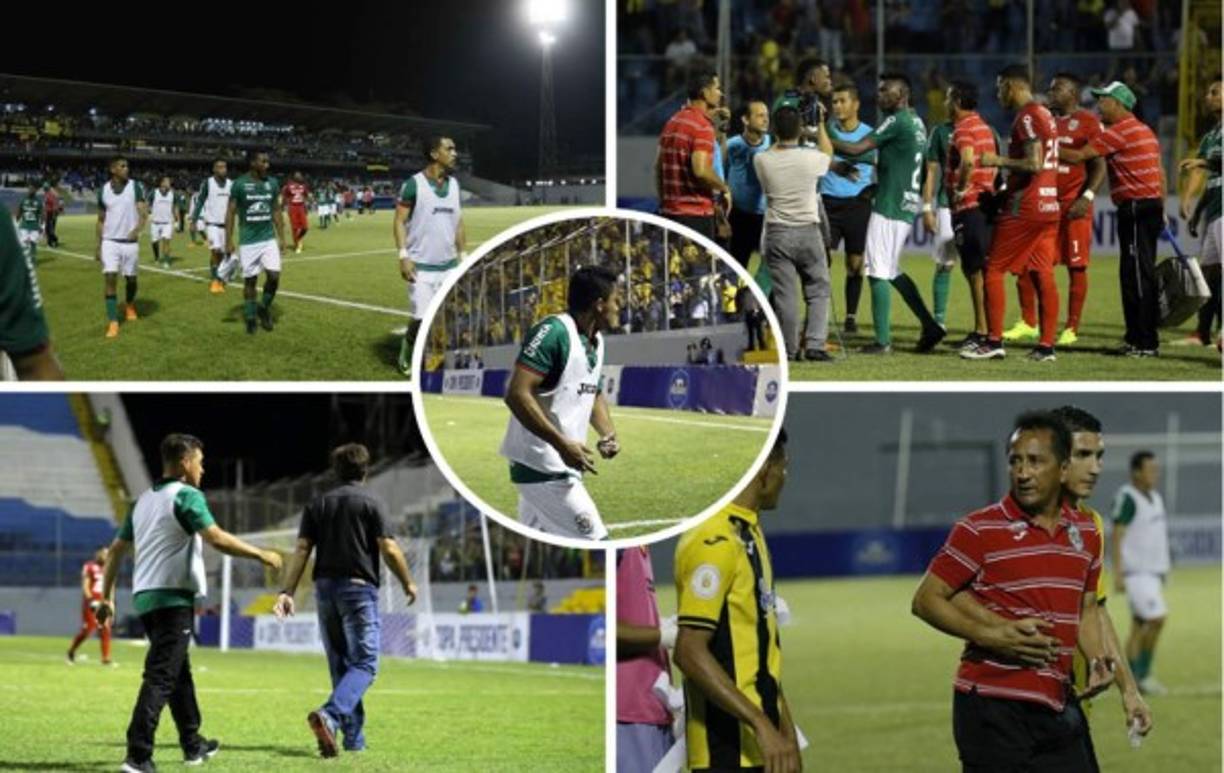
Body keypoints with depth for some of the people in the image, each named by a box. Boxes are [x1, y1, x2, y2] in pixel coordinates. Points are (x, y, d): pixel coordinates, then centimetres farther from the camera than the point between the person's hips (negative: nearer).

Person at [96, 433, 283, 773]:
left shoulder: (144, 500, 16)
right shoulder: (187, 496, -9)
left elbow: (116, 549, 19)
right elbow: (216, 538, -21)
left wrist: (107, 597, 24)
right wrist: (262, 555, -12)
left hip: (144, 597, 9)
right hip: (173, 598, -9)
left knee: (179, 672, 21)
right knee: (160, 677, -11)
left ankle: (193, 744, 31)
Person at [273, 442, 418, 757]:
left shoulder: (317, 505, 10)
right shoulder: (371, 504, -2)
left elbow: (302, 550, 3)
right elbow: (389, 549, -7)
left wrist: (287, 591, -1)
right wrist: (407, 582, 7)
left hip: (325, 589, 5)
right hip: (359, 589, -5)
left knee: (340, 664, 13)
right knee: (365, 663, -5)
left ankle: (354, 735, 14)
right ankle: (329, 714, -30)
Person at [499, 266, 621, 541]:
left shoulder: (596, 341, 12)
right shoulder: (553, 332, -17)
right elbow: (517, 394, -24)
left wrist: (608, 434, 7)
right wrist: (562, 444, -27)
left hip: (563, 466, 10)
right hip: (542, 467, -10)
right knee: (594, 544, -11)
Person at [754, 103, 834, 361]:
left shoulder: (762, 161, -7)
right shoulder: (811, 158, -9)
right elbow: (828, 153, 16)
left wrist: (780, 137, 23)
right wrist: (820, 125, 25)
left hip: (777, 234, 1)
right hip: (807, 232, -1)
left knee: (784, 293, 4)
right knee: (818, 290, 8)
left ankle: (790, 349, 5)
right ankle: (814, 344, -4)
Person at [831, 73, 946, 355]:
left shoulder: (897, 121, -13)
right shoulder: (916, 122, 15)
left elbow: (857, 149, -18)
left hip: (890, 205, -9)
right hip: (907, 206, 9)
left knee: (878, 273, -6)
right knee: (891, 271, 18)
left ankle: (882, 341, -7)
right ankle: (929, 326, 14)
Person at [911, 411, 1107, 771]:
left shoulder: (1086, 533, 13)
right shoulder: (979, 530, -5)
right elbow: (925, 600, -5)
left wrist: (1098, 661, 4)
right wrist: (990, 636, -18)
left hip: (1057, 704, 6)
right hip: (992, 704, -6)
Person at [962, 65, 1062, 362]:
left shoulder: (1027, 117, -13)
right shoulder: (1045, 115, 16)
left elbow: (1035, 164, -22)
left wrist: (998, 161, -12)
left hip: (1025, 208, -9)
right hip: (1049, 205, 9)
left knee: (993, 270, -2)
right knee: (1043, 275, 7)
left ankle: (994, 342, -3)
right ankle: (1046, 346, 5)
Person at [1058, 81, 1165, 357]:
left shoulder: (1119, 132, -12)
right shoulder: (1145, 131, 18)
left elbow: (1077, 156, -14)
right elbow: (1160, 172, 20)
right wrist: (1161, 209, 24)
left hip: (1135, 207, -10)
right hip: (1152, 205, 10)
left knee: (1138, 276, -8)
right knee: (1140, 275, 13)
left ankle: (1145, 342, -9)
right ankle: (1139, 338, 17)